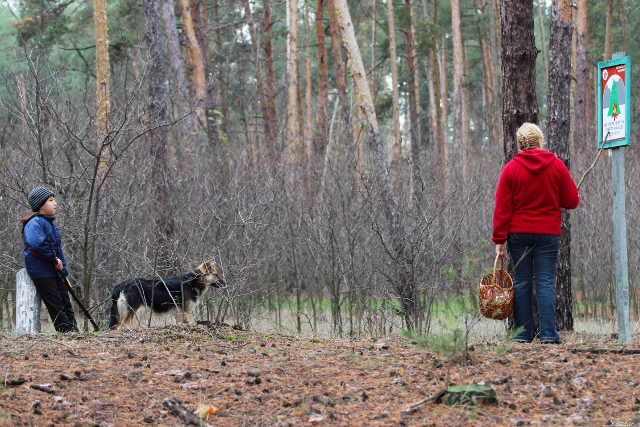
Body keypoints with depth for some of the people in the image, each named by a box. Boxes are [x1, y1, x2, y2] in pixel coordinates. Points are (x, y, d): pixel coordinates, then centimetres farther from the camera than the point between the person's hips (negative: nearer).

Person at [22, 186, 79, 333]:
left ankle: (74, 331, 7)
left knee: (66, 302, 7)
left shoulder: (50, 223, 18)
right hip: (41, 271, -10)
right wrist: (54, 258, -21)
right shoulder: (34, 223, -13)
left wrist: (64, 273, 19)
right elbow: (36, 244, -32)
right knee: (56, 305, -9)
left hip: (55, 271, 10)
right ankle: (67, 332, -10)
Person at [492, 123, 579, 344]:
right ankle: (548, 334, -8)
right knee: (545, 282, -1)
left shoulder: (511, 169, -1)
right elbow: (572, 201, 2)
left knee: (521, 282, 5)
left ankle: (523, 333, 4)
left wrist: (499, 240, -1)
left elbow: (502, 208, -3)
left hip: (518, 234, 0)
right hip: (548, 234, 0)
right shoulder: (557, 166, -1)